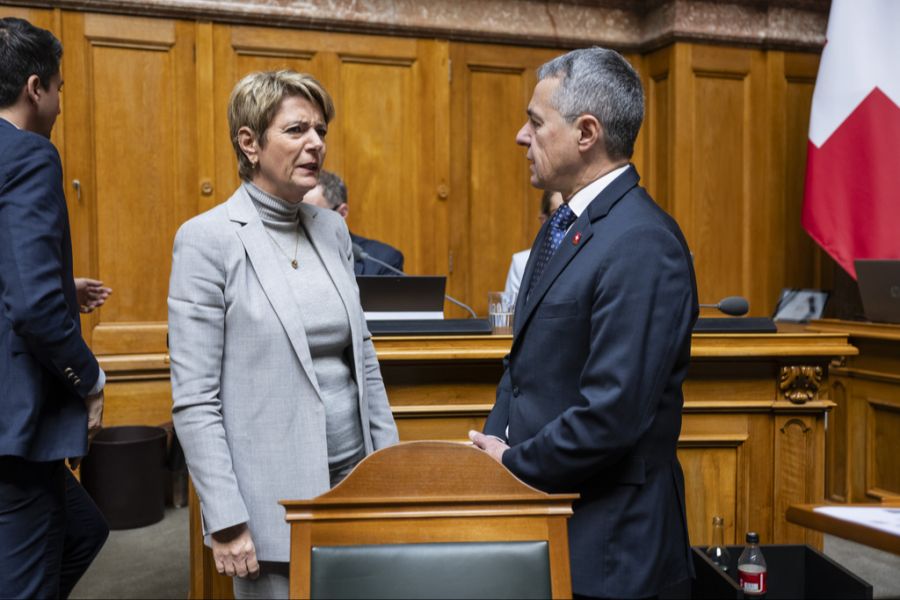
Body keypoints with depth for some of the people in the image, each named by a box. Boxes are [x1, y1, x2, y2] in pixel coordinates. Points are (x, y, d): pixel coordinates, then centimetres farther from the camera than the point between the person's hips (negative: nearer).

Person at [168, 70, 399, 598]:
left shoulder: (332, 229, 6)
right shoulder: (209, 239, -11)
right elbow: (194, 398, -12)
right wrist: (226, 521, -14)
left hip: (355, 478, 6)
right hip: (274, 502, -5)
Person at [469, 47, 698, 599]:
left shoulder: (643, 244, -22)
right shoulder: (564, 222, 9)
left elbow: (611, 415, -26)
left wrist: (514, 464, -13)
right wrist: (495, 441, -1)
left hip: (603, 533, -8)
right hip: (543, 505, 8)